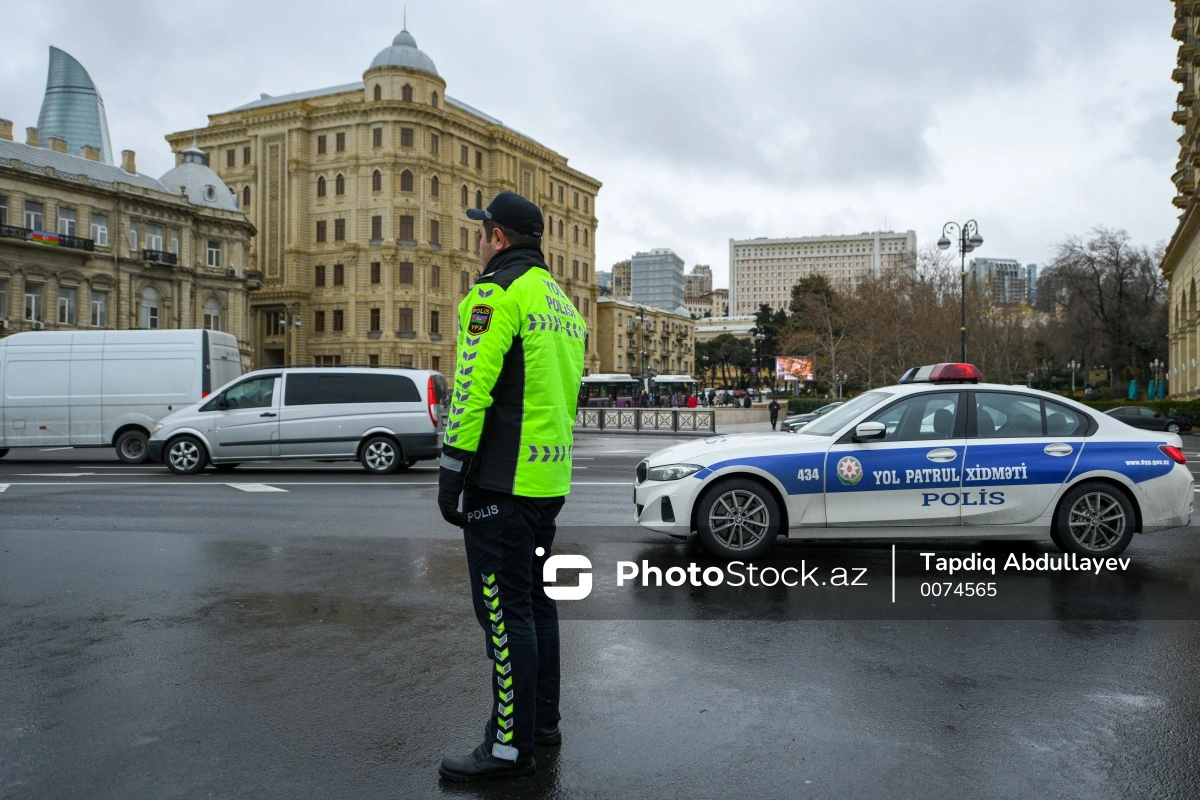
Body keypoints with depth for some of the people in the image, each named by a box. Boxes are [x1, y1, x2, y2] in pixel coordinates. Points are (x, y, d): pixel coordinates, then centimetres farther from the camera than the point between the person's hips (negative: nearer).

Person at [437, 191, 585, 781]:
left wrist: (451, 472, -14)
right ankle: (542, 719, 29)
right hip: (550, 479, 10)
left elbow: (473, 389, -18)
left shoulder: (497, 293, -11)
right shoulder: (563, 302, 19)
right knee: (534, 600, 18)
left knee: (504, 611, -3)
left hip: (503, 480, -10)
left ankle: (511, 745, 5)